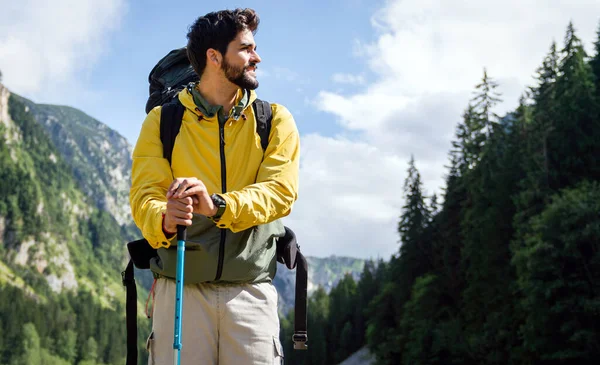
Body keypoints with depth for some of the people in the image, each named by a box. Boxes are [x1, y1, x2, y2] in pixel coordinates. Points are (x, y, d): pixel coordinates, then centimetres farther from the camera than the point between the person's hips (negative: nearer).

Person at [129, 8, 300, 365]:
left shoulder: (276, 121, 6)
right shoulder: (162, 120, 5)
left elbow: (280, 191, -8)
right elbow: (145, 194, -6)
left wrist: (217, 205, -26)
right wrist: (165, 220, -30)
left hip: (251, 291, 1)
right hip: (179, 289, 0)